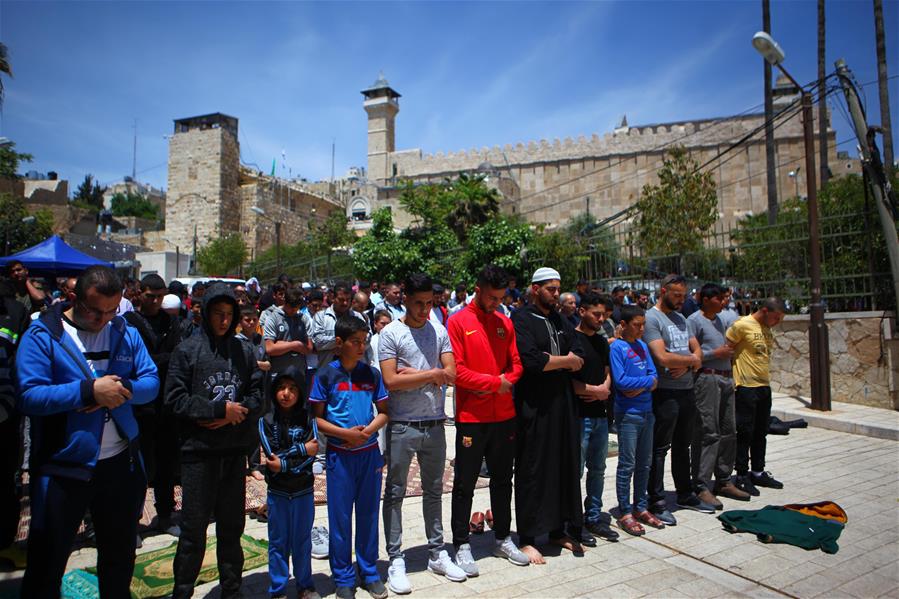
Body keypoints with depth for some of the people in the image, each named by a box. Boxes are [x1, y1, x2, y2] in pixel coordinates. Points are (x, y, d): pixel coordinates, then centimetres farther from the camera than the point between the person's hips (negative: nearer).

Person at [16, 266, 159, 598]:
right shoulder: (42, 335, -11)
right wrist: (89, 390, -27)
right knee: (46, 562, 14)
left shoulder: (126, 333, 2)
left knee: (120, 555, 23)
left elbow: (152, 381, -2)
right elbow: (29, 396, -21)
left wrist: (124, 390, -21)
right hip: (63, 466, -4)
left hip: (121, 463, 4)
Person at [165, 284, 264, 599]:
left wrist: (235, 414, -13)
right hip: (199, 451, -3)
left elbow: (257, 394, 4)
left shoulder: (243, 350, 4)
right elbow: (175, 398, -9)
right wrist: (221, 410, -13)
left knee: (232, 526, 15)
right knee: (193, 529, 7)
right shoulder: (187, 349, -4)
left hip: (235, 451, 3)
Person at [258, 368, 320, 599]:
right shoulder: (266, 421, -5)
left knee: (302, 541, 12)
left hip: (303, 492, 1)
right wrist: (302, 449, -14)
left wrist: (283, 463, -19)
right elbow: (271, 457, -13)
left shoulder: (308, 419, -3)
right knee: (278, 543, 11)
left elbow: (311, 457, -11)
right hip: (277, 493, 0)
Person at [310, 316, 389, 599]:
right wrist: (345, 433, -16)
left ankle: (369, 572, 28)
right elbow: (316, 418, -3)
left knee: (368, 514, 12)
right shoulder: (326, 374, -5)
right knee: (340, 517, 7)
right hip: (339, 455, -2)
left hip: (369, 453, 2)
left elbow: (384, 412, 7)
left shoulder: (372, 374, 3)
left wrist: (367, 431, -11)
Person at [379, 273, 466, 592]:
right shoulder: (391, 333, -6)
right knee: (395, 493, 6)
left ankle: (437, 553, 29)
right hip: (402, 425, -4)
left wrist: (412, 373, -13)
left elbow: (451, 375, -4)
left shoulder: (439, 332, 5)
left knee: (433, 490, 16)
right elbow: (391, 381, -15)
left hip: (435, 424, 4)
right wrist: (431, 374, -11)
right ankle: (395, 560, 19)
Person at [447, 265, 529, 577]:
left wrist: (507, 381, -11)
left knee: (502, 481, 17)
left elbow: (516, 363, 9)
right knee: (465, 484, 6)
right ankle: (461, 545, 20)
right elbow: (457, 370, -14)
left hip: (504, 415, 5)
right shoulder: (458, 322, -8)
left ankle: (503, 538, 32)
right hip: (471, 417, -5)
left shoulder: (505, 322, 7)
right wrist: (495, 382, -16)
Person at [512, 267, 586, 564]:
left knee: (564, 467, 11)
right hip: (534, 407, -7)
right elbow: (530, 361, -21)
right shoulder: (522, 320, -7)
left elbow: (579, 359, 5)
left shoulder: (561, 322, 15)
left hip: (563, 404, 7)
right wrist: (564, 361, -8)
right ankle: (527, 538, 12)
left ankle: (559, 529, 25)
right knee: (532, 470, 1)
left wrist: (550, 360, -12)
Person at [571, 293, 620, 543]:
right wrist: (595, 390, -10)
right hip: (579, 415, -8)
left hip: (600, 414, 8)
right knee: (576, 471, 2)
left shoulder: (601, 341, 13)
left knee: (597, 469, 16)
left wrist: (604, 388, -2)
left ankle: (594, 517, 29)